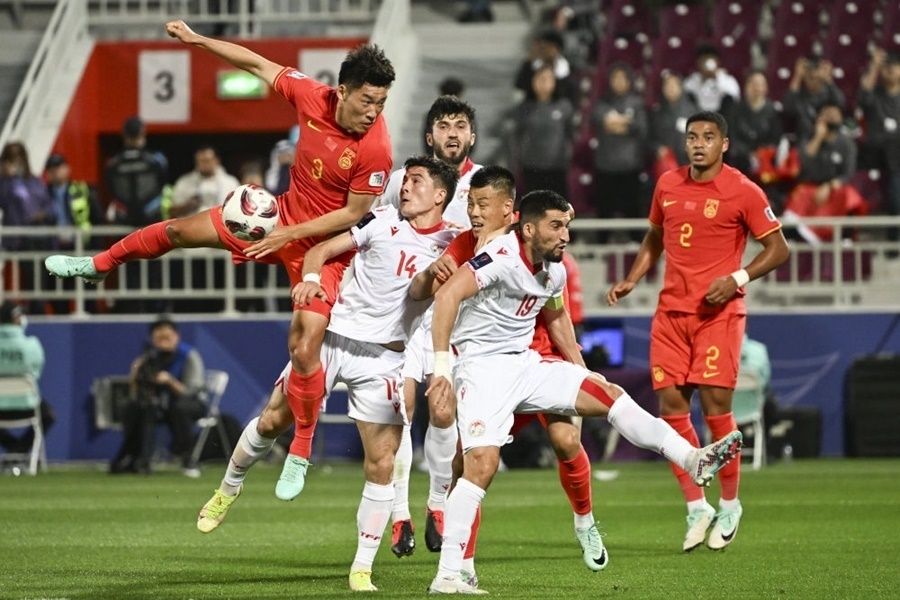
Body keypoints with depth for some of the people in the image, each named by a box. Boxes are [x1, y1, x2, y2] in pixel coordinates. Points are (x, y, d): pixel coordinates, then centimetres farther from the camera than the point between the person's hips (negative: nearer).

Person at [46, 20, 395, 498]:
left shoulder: (376, 149, -28)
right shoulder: (313, 98, -15)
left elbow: (354, 214, -18)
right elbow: (260, 66, 1)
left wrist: (290, 234, -19)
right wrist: (196, 40, 3)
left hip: (324, 244, -6)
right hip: (284, 217, 6)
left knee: (304, 350, -15)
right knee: (179, 230, 14)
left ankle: (301, 452, 4)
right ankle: (99, 265, 41)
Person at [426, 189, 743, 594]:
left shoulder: (554, 272, 8)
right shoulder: (502, 257, -20)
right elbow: (447, 296, -30)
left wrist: (581, 371, 28)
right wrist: (441, 364, -33)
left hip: (525, 364, 8)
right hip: (483, 367, -8)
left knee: (609, 395, 1)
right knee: (481, 465, -19)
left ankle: (693, 461, 3)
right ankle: (447, 576, -17)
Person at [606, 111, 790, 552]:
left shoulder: (743, 192, -5)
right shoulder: (667, 186, 10)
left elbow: (778, 248, -3)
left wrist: (738, 278, -16)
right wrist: (631, 281, 10)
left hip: (719, 312, -5)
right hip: (671, 312, 5)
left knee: (714, 404, -9)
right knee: (671, 406, -1)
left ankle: (730, 505, 8)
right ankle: (696, 506, 10)